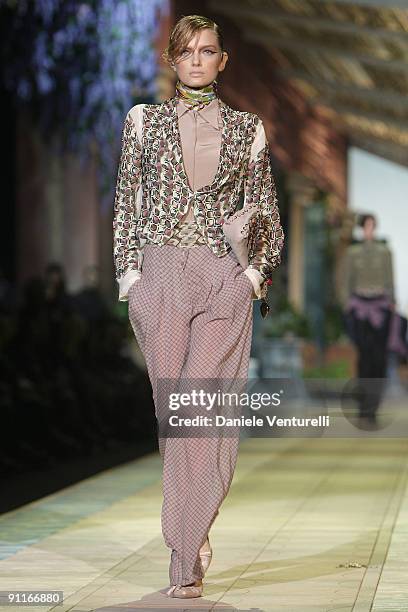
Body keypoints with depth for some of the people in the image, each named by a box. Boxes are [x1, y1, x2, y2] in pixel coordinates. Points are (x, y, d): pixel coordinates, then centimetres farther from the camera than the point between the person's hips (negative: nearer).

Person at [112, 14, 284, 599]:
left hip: (224, 280, -1)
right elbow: (127, 204, 10)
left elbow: (267, 212, 16)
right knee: (173, 411, -1)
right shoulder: (144, 120, 11)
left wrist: (257, 271, 3)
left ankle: (185, 559, -7)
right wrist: (131, 275, 1)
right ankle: (192, 545, 10)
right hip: (161, 276, 1)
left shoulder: (247, 129, 11)